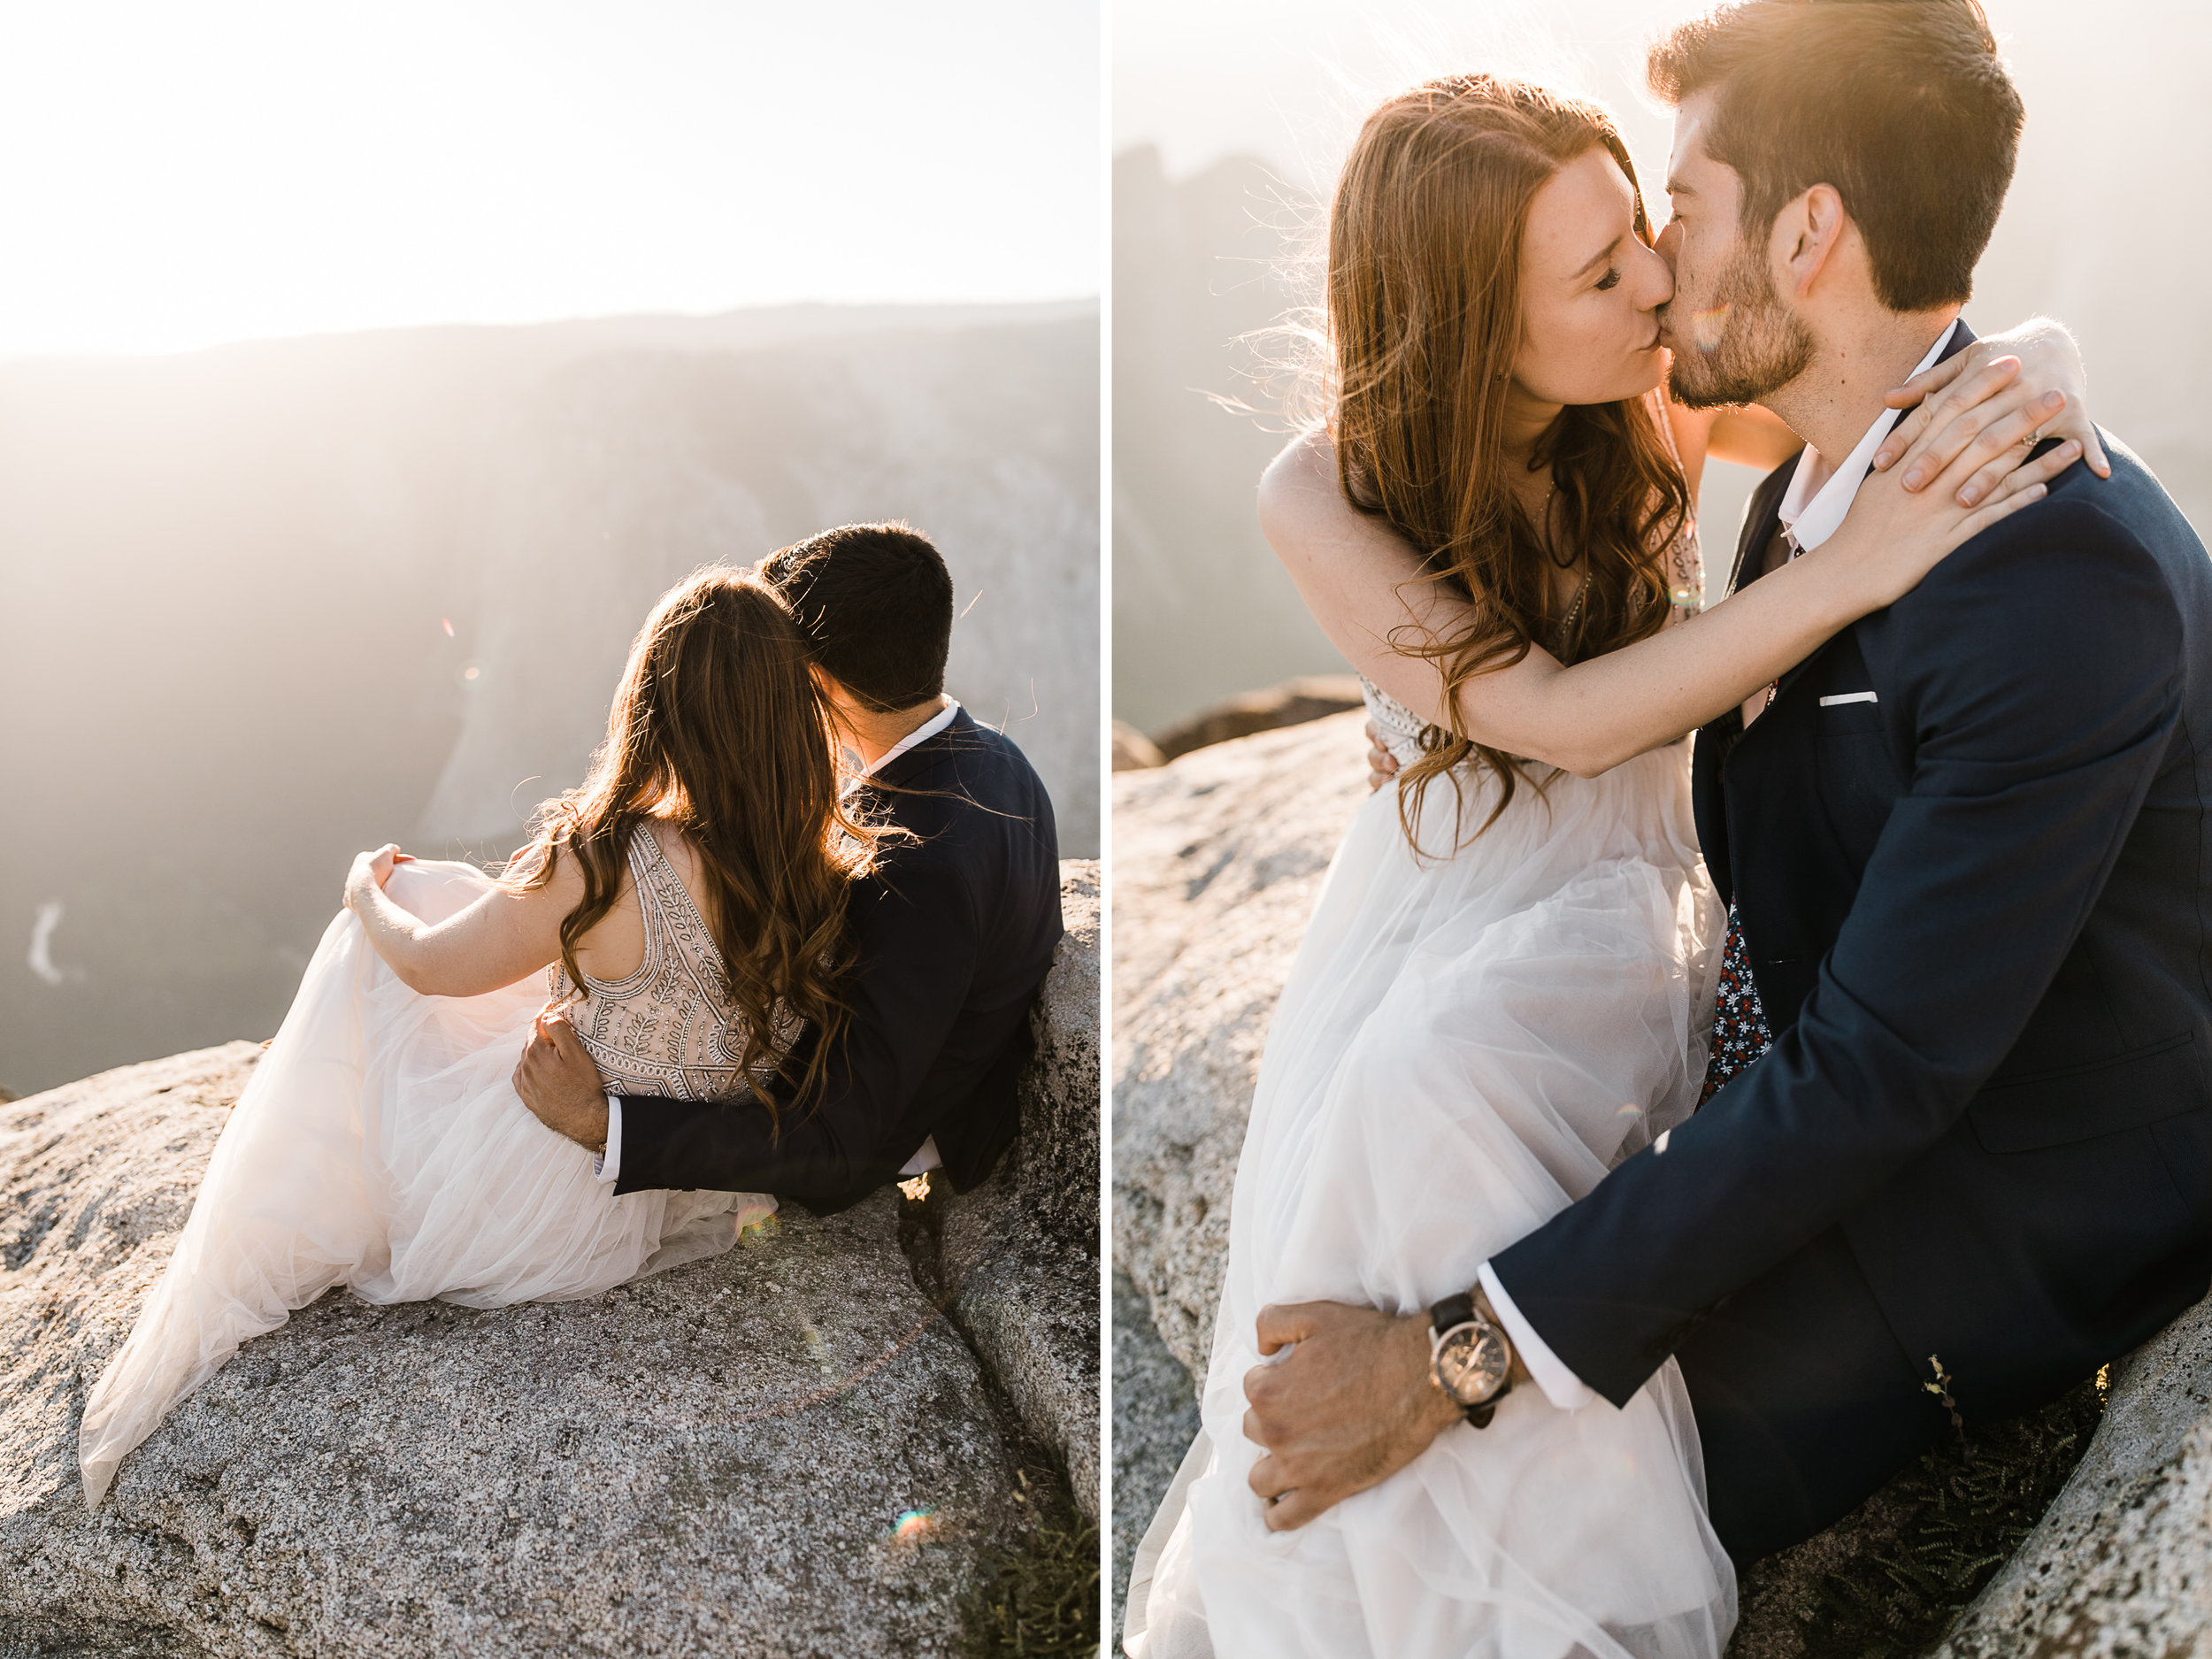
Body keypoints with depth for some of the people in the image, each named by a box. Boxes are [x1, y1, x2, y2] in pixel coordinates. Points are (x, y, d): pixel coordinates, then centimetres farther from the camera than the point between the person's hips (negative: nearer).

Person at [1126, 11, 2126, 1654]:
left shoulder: (1658, 412, -9)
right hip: (1439, 898, 0)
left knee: (1443, 1094, -32)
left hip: (1622, 907, 0)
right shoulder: (1326, 496, -14)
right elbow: (1562, 719, -24)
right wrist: (1852, 569, -31)